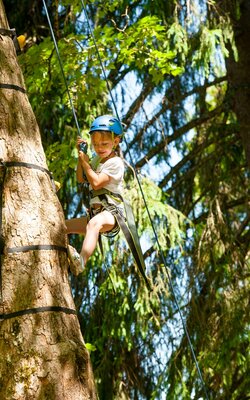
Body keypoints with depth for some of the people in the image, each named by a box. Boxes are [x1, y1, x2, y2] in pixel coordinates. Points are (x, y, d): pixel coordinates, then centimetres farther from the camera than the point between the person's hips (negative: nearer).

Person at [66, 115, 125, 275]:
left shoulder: (115, 163, -10)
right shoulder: (97, 160, 19)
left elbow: (96, 183, -20)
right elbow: (81, 179, 23)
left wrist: (85, 163, -9)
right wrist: (80, 155, 13)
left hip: (111, 211, -10)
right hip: (96, 212, 10)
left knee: (94, 223, -42)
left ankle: (81, 262, -63)